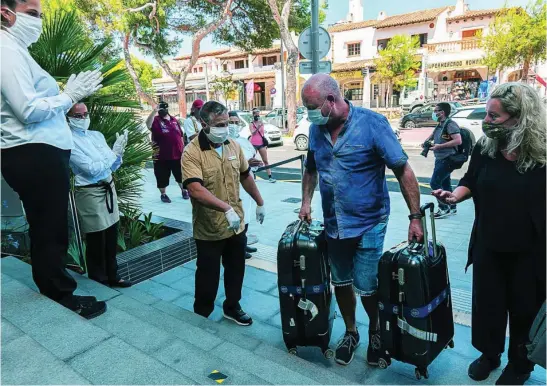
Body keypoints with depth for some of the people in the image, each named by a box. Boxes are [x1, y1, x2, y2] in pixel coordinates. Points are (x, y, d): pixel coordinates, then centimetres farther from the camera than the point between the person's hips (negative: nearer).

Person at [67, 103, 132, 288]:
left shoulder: (97, 135, 10)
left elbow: (112, 166, 10)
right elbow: (92, 169, -19)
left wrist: (119, 151, -10)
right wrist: (115, 151, -17)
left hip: (109, 188, 7)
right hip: (90, 192, -7)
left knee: (112, 236, 13)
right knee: (96, 239, 6)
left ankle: (112, 275, 28)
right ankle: (100, 278, 23)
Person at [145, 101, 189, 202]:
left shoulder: (174, 120, 9)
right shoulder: (156, 120, -5)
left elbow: (180, 136, 15)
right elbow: (148, 124, -29)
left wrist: (183, 148, 13)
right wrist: (154, 111, -37)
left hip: (177, 154, 4)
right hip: (162, 156, -4)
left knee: (181, 175, 16)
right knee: (162, 177, 6)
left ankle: (184, 191, 34)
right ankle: (163, 194, 23)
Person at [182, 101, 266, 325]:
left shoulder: (233, 146, 2)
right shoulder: (192, 153, -18)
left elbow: (245, 176, 14)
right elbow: (196, 190, -31)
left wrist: (259, 202, 19)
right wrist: (227, 209, -39)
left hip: (237, 224, 6)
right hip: (209, 229, -5)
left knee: (236, 269, 19)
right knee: (208, 275, 11)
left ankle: (232, 307, 41)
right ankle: (201, 316, 33)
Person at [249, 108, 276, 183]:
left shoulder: (261, 123, 12)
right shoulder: (251, 124, -3)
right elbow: (252, 133, -18)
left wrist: (265, 143, 21)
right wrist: (258, 127, -32)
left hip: (261, 144, 4)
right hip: (254, 144, -4)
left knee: (266, 161, 0)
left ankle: (270, 177, -2)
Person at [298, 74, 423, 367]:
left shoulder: (371, 123, -16)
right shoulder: (316, 129, 0)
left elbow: (403, 171, -14)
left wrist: (415, 217, -16)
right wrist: (306, 202, 5)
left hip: (368, 224, -5)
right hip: (333, 224, 5)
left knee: (366, 287, 2)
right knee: (340, 283, 17)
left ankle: (375, 331, 34)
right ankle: (350, 332, 41)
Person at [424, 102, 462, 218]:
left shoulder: (450, 124, -14)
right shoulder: (439, 125, 13)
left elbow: (458, 141, -24)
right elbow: (432, 136, 28)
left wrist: (439, 146, -25)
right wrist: (426, 142, 5)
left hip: (447, 159, -9)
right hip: (441, 159, 9)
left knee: (434, 183, -10)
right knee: (445, 183, 14)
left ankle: (444, 208, -1)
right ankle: (452, 207, 25)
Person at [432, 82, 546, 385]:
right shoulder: (485, 147, -6)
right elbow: (471, 181, 8)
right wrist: (455, 196, -12)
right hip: (488, 245, 4)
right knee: (486, 303, 17)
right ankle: (489, 354, 42)